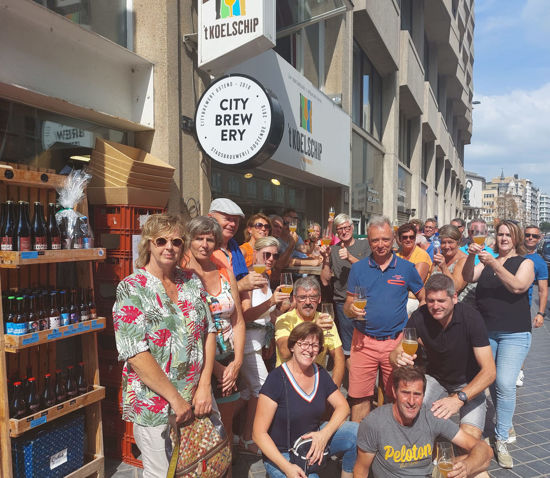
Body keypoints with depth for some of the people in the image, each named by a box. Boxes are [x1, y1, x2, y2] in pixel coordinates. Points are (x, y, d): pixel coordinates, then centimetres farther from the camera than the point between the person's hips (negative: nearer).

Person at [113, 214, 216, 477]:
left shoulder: (192, 282, 3)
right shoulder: (131, 288, -13)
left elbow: (208, 332, 2)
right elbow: (136, 354, -19)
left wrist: (205, 386, -7)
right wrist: (175, 398, -17)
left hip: (197, 400, 5)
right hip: (155, 405, -4)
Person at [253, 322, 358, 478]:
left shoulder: (320, 374, 1)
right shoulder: (276, 379, -19)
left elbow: (343, 406, 4)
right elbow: (259, 433, -18)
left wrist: (324, 434, -15)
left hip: (312, 442, 5)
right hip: (281, 455, -5)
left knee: (357, 433, -14)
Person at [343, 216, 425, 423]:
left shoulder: (406, 268, 4)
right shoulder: (358, 268, 5)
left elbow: (423, 298, 12)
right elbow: (347, 306, 8)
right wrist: (352, 309, -15)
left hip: (397, 341, 0)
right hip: (364, 341, 0)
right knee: (359, 398, 2)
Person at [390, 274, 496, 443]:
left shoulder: (471, 317, -26)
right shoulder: (420, 317, -18)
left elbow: (489, 371, -28)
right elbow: (395, 353, -13)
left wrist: (459, 398, -44)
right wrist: (398, 358, -40)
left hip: (469, 384, -2)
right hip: (435, 378, 2)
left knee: (471, 436, -22)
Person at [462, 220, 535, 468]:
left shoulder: (525, 263, 1)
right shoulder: (486, 261, 11)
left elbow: (517, 286, -17)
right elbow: (468, 277, -4)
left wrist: (494, 264, -25)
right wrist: (471, 256, -21)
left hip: (514, 334, -4)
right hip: (485, 331, 4)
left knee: (505, 384, -14)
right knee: (490, 381, 11)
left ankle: (500, 441, -2)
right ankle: (504, 421, 33)